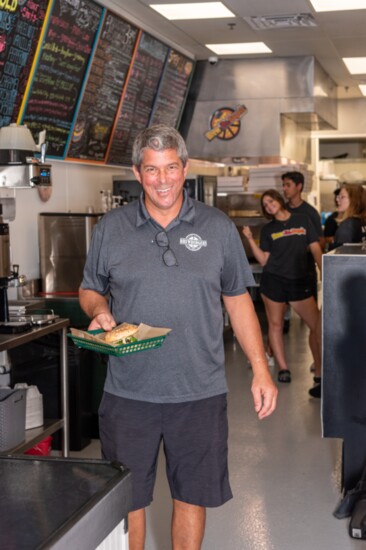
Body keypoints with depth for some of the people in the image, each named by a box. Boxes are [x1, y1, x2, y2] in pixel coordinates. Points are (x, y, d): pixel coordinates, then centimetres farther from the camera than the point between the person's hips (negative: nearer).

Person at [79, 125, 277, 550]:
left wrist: (260, 369, 1)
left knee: (192, 495, 12)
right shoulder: (110, 228, 3)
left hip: (199, 391, 0)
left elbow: (237, 301, 7)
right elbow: (90, 291, 13)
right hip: (128, 392, 0)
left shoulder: (218, 227, 3)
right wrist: (99, 313, -10)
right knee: (127, 499, 10)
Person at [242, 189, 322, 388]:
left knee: (317, 325, -6)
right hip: (273, 281, 1)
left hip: (300, 281, -1)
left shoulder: (303, 220, 6)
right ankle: (283, 368, 17)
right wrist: (250, 239, -7)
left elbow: (315, 249, 4)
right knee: (275, 325, 5)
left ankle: (320, 371, 4)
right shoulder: (268, 230, 8)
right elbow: (263, 260, 2)